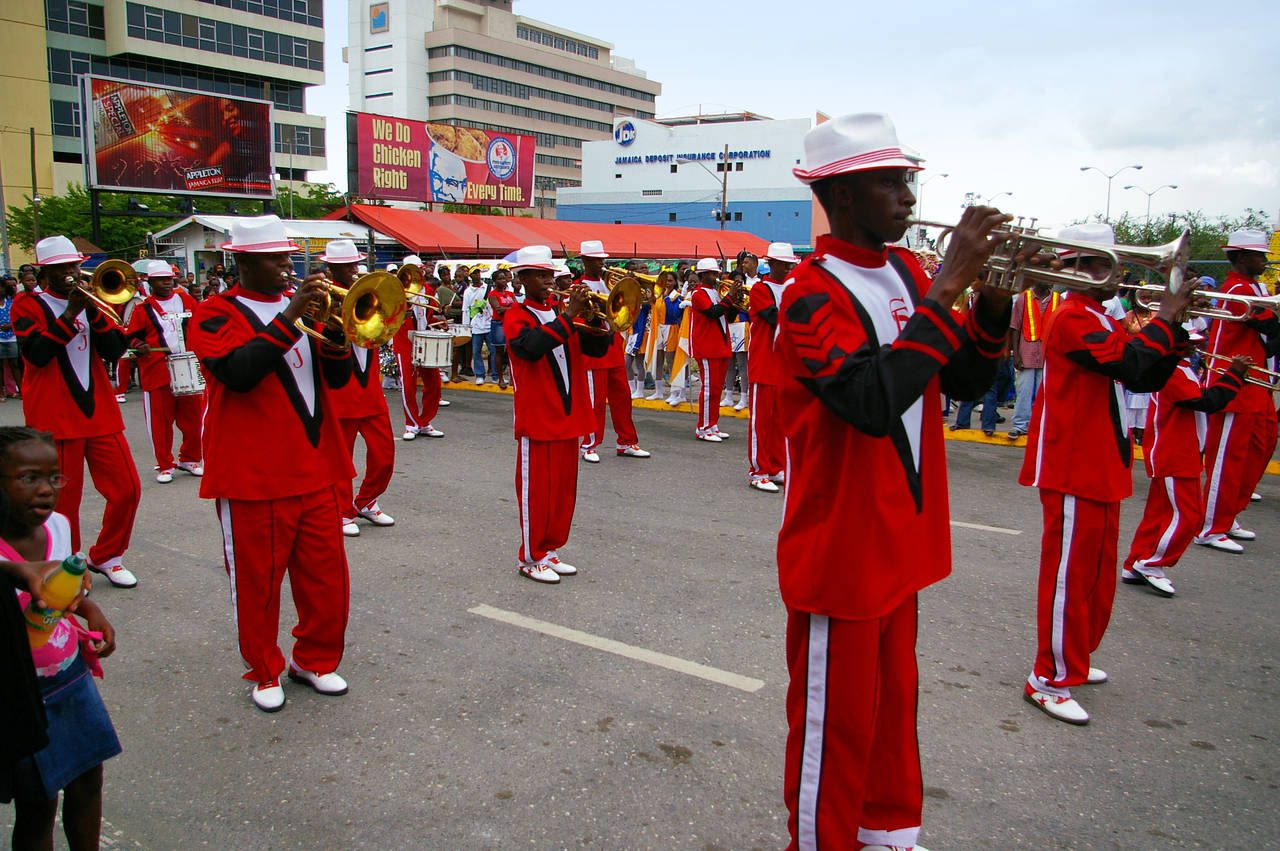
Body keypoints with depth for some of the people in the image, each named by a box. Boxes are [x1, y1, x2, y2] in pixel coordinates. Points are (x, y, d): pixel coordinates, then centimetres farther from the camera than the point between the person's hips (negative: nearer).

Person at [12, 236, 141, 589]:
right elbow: (36, 354, -15)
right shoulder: (28, 305, 2)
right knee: (63, 498, 1)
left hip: (100, 412, 4)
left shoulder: (89, 302, 15)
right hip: (55, 418, -4)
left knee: (127, 488, 2)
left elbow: (115, 350, 1)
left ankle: (105, 557, 21)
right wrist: (69, 315, -19)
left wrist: (92, 312, -12)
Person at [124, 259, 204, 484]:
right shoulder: (143, 309, 4)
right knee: (160, 420, 2)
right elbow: (132, 337, 7)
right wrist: (138, 346, -15)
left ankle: (190, 459, 23)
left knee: (192, 416, 6)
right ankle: (165, 465, 14)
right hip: (157, 373, -2)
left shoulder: (185, 300, 10)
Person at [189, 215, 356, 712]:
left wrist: (334, 338, -12)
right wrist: (289, 320, -25)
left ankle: (315, 660, 30)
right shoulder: (216, 313, -3)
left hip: (317, 469, 5)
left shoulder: (303, 306, 14)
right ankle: (265, 673, 26)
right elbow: (238, 373, -22)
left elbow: (337, 379, 8)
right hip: (253, 474, -5)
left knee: (327, 577, 10)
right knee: (258, 582, 7)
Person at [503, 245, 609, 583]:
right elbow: (532, 348, -27)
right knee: (536, 490, 2)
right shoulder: (516, 317, -6)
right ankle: (530, 558, 15)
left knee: (564, 489, 12)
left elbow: (596, 349, 9)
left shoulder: (561, 314, 13)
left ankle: (549, 551, 25)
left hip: (568, 417, 6)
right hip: (536, 418, -6)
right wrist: (568, 316, -27)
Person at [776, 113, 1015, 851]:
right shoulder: (813, 293, -18)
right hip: (840, 549, -8)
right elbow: (875, 402, -34)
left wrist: (995, 298, -7)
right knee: (836, 722, 9)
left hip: (901, 540, 8)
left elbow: (964, 381, 8)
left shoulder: (906, 272, 6)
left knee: (893, 706, 23)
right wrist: (947, 286, -29)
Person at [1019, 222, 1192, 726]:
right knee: (1069, 573, -4)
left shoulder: (1100, 321, 17)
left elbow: (1145, 380, 14)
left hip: (1100, 469, 10)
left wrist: (1175, 334, 1)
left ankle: (1073, 658, 33)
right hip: (1072, 470, -10)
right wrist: (1165, 319, -15)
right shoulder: (1074, 319, -15)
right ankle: (1049, 681, 6)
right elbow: (1129, 364, -28)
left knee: (1096, 573, 19)